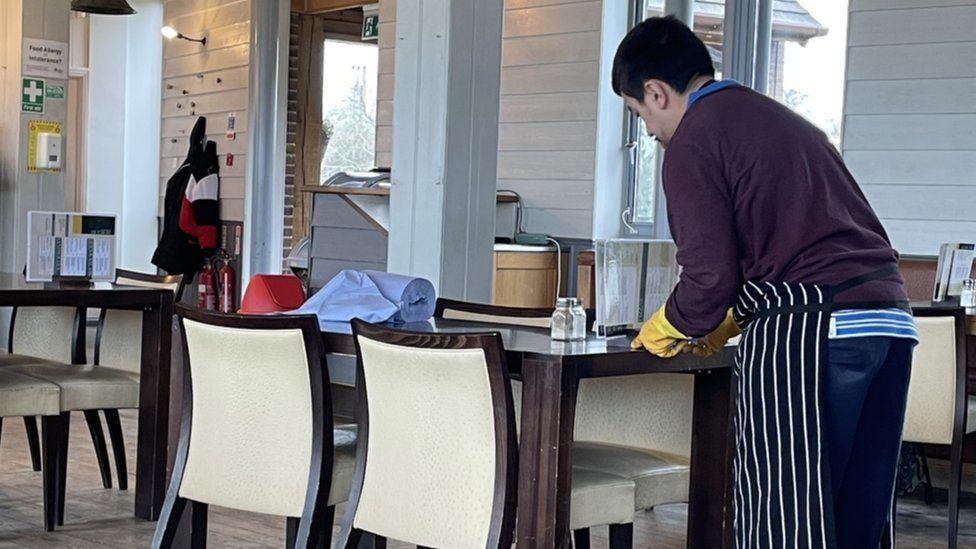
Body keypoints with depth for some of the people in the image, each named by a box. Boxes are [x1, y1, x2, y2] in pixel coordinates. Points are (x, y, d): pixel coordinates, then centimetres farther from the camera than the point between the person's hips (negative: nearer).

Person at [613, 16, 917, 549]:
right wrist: (721, 325, 32)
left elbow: (711, 275, -8)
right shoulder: (786, 120, 26)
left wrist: (666, 330, 11)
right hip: (891, 320, 9)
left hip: (807, 328, -9)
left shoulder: (692, 141, -2)